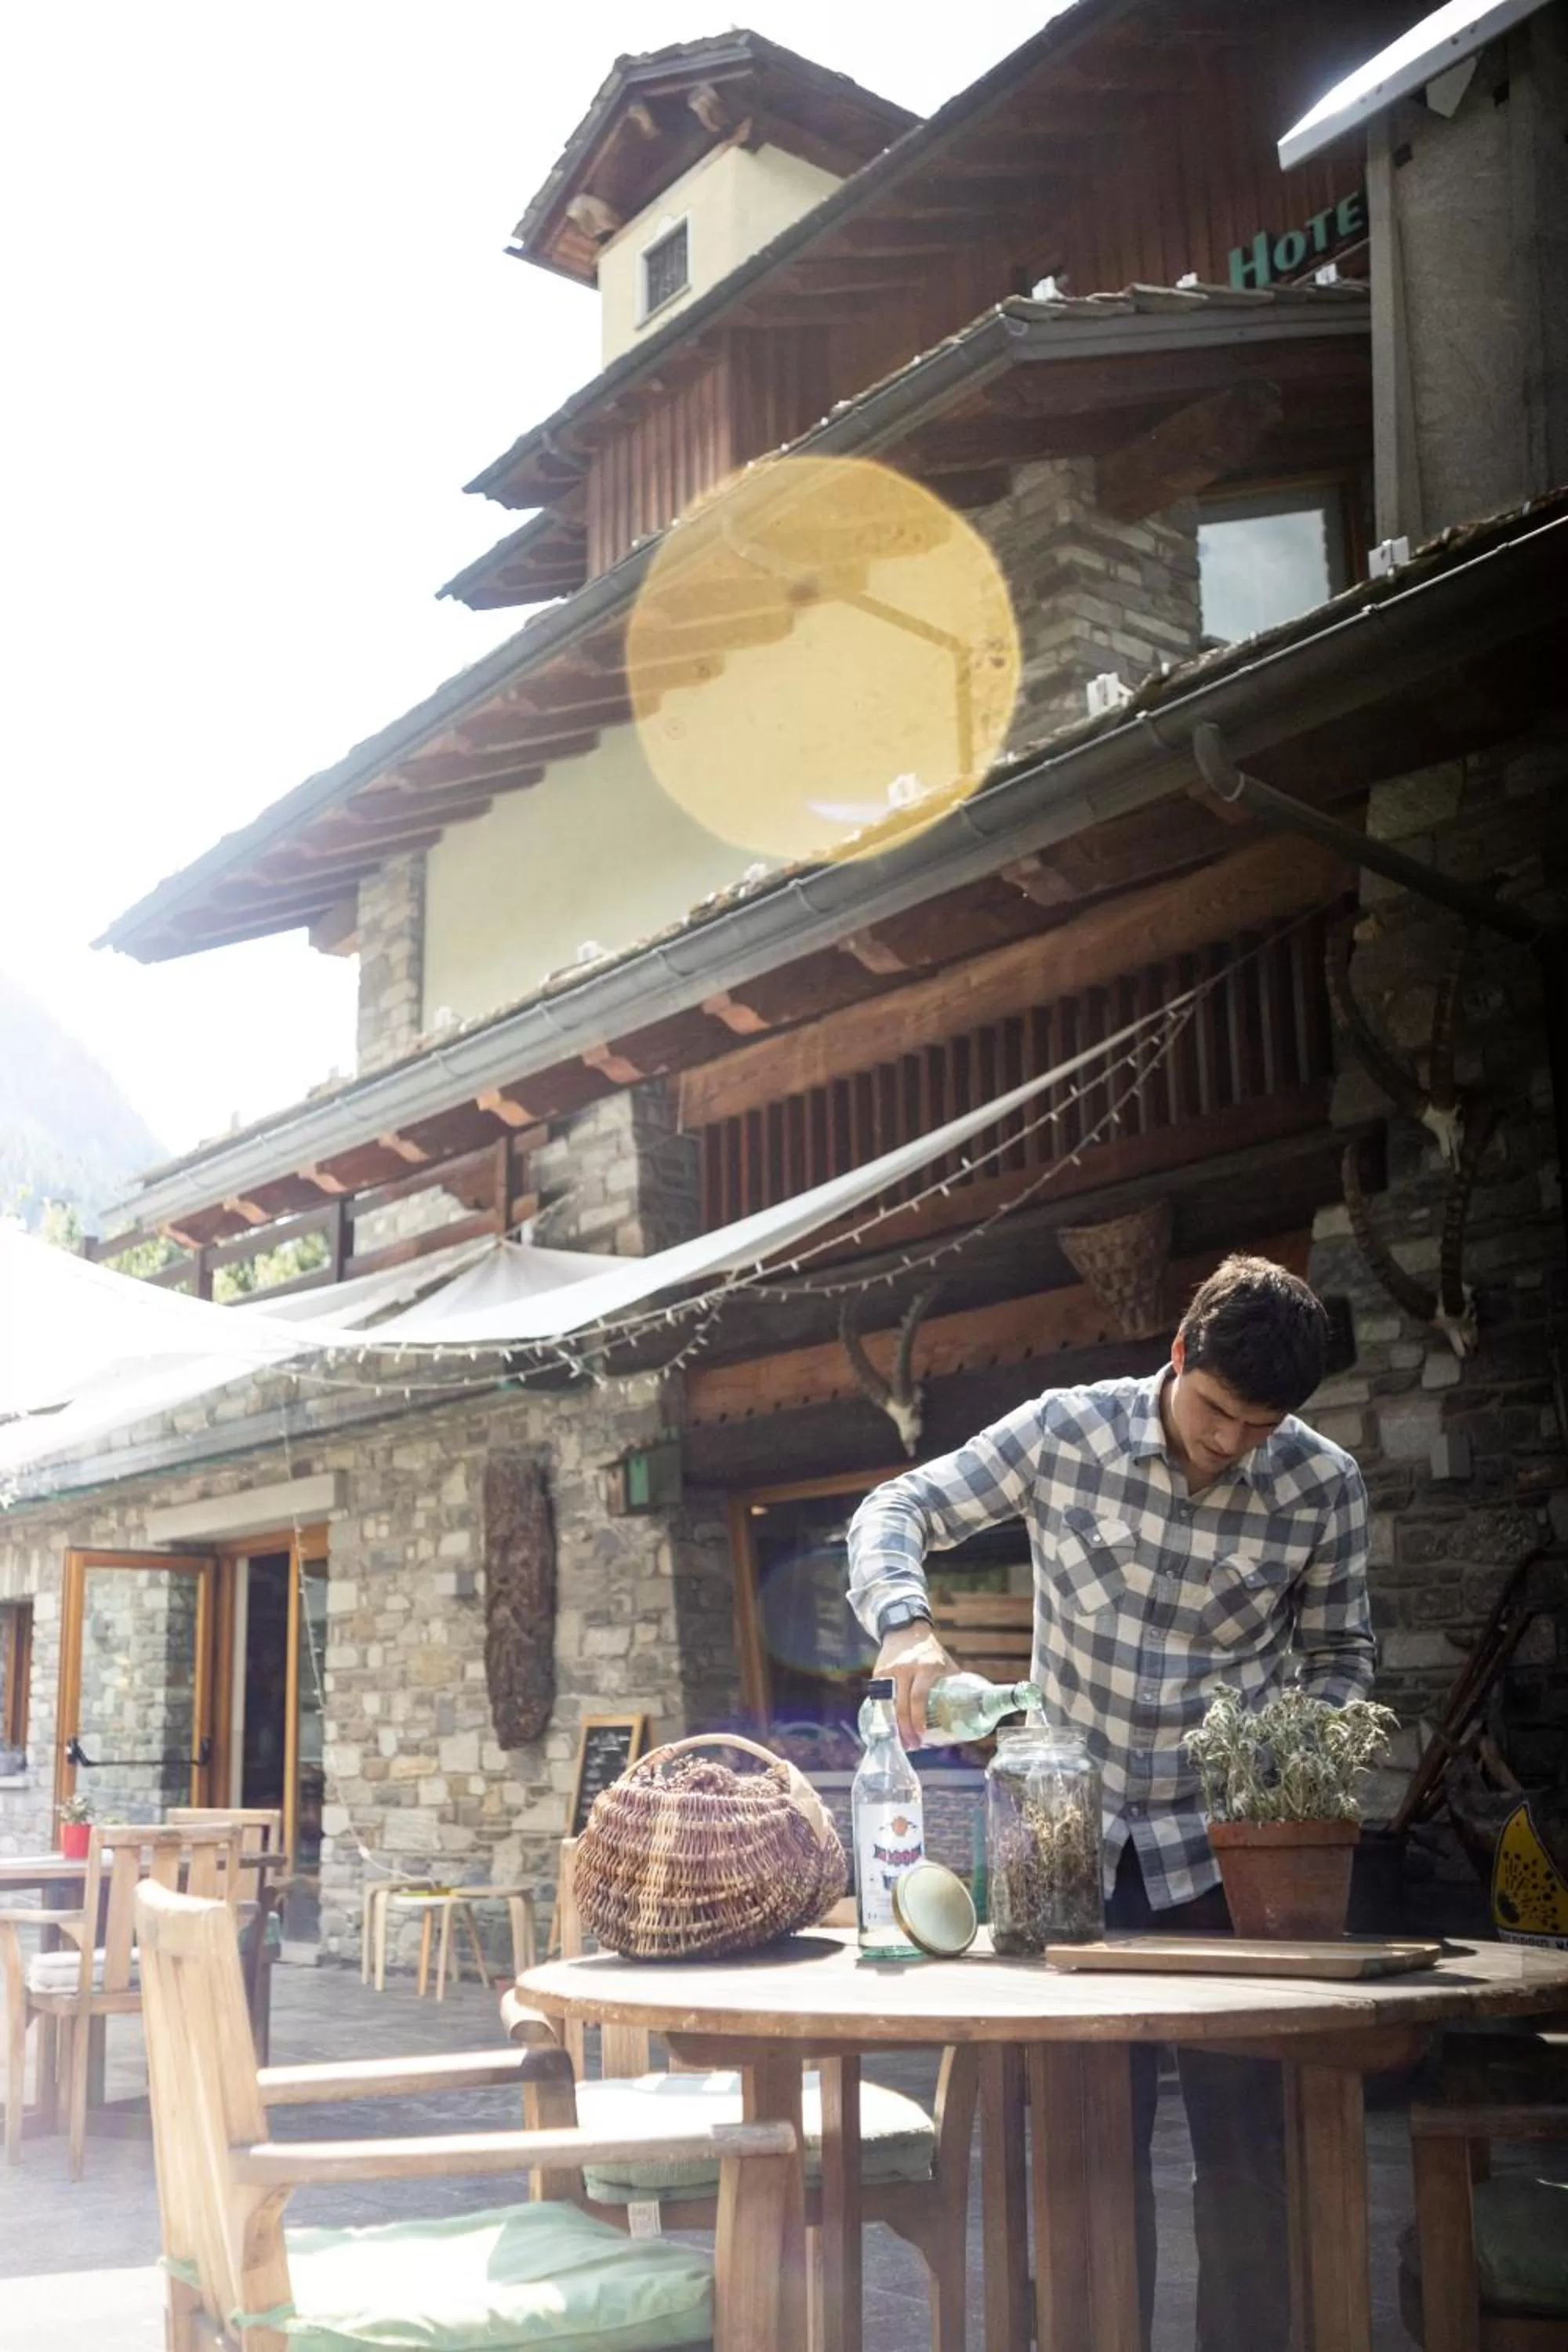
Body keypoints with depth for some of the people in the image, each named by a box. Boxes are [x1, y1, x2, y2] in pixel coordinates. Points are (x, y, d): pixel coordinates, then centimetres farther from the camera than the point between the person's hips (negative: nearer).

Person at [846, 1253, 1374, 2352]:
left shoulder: (1324, 1486, -9)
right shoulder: (1064, 1431, -10)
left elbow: (1340, 1656, 4)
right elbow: (895, 1514, -6)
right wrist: (906, 1627, -25)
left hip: (1225, 1847, 0)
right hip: (1077, 1841, 0)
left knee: (1243, 2145, 5)